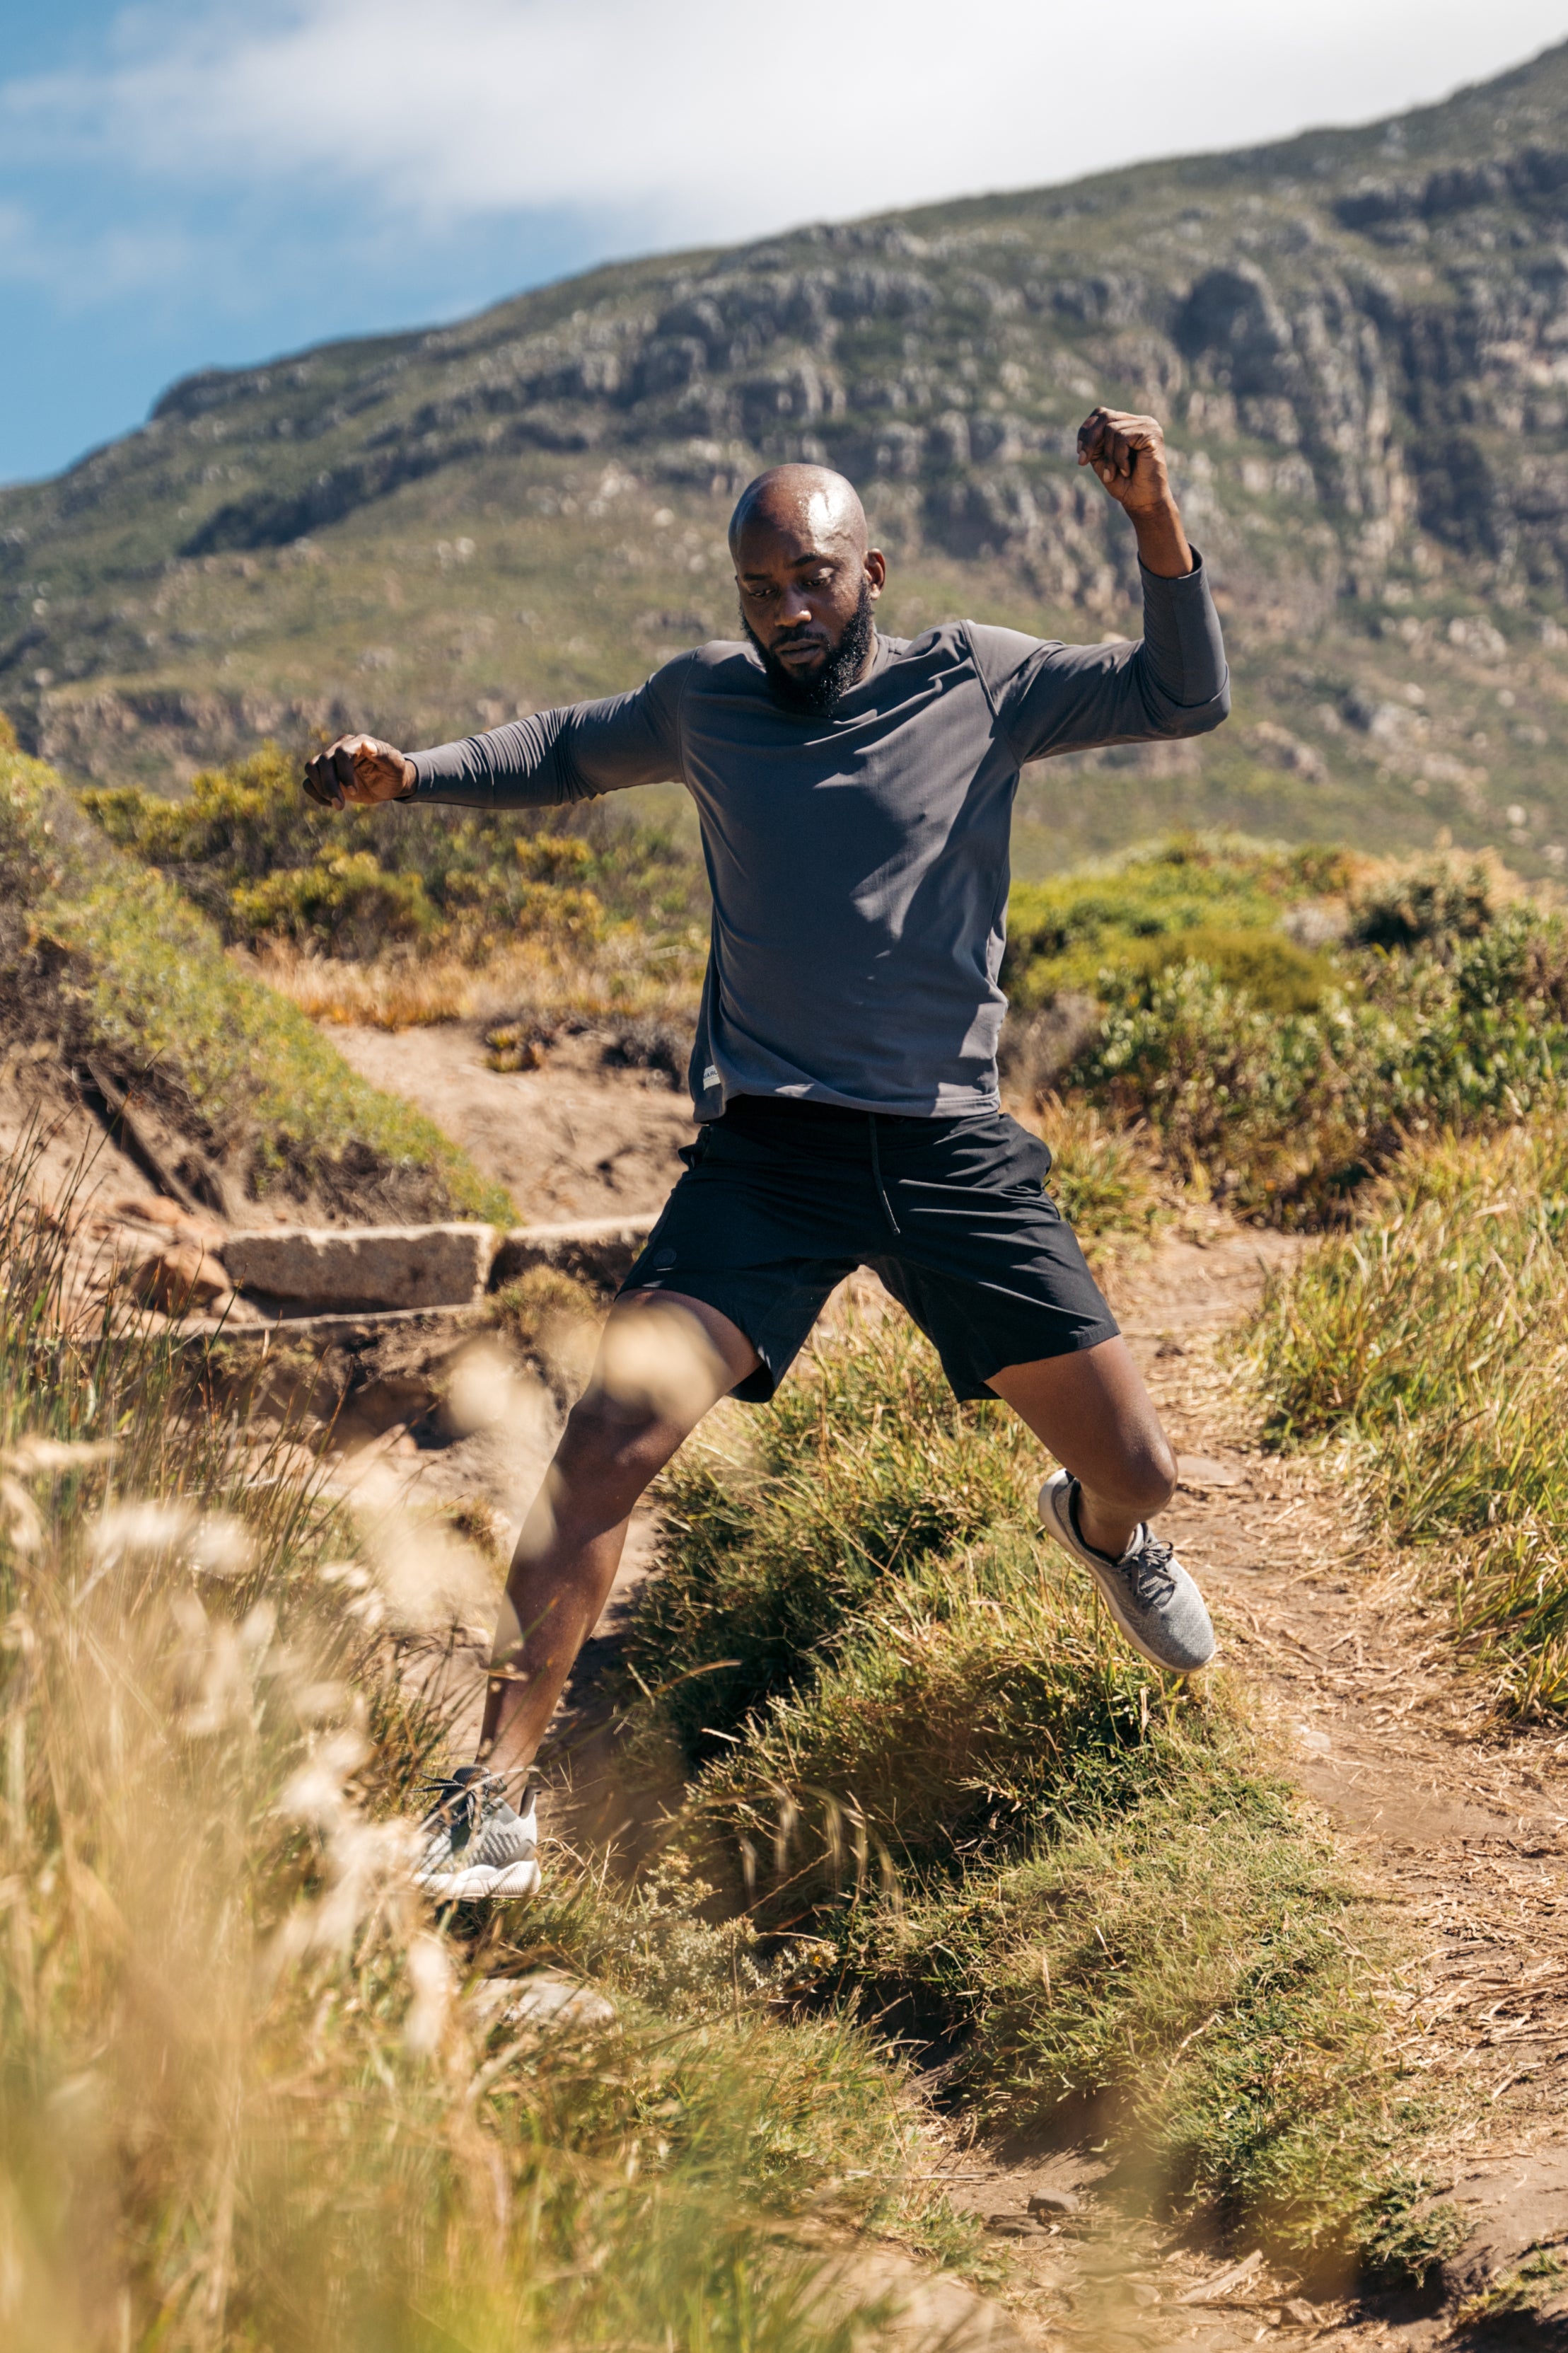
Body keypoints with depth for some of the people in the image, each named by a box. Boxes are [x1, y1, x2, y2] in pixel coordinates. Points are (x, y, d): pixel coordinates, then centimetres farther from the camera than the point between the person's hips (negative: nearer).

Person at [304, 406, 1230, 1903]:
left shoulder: (975, 683, 2)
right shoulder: (705, 703, 7)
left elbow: (1185, 699, 0)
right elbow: (564, 754, 25)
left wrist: (1153, 517, -14)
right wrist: (407, 776, 10)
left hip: (955, 1156, 0)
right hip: (768, 1151, 0)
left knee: (1138, 1472, 5)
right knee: (610, 1435, -22)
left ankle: (1099, 1530, 46)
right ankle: (492, 1797, -16)